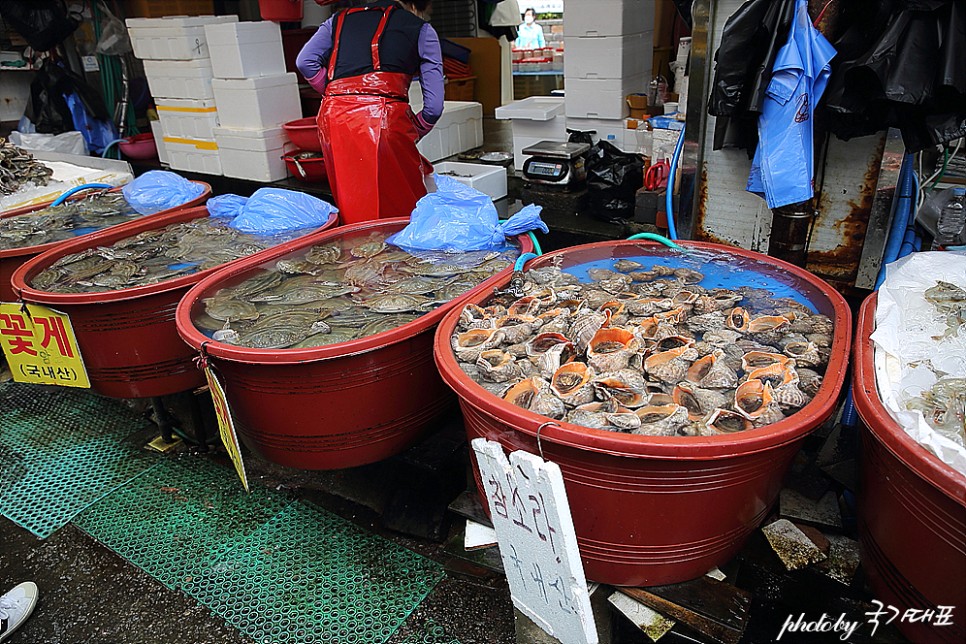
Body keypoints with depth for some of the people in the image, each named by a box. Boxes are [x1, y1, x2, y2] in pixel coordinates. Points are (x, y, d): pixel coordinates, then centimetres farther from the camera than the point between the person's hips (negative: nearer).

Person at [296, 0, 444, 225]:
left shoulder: (341, 19, 26)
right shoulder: (422, 30, 15)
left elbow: (305, 61, 10)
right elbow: (434, 106, 6)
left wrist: (335, 95, 18)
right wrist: (412, 134, 21)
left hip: (334, 117, 4)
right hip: (384, 117, -4)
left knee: (351, 209, 13)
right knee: (403, 208, 6)